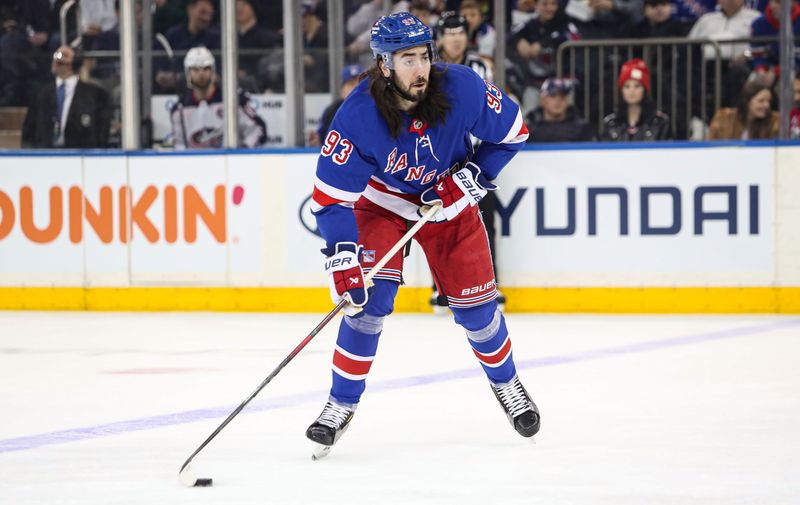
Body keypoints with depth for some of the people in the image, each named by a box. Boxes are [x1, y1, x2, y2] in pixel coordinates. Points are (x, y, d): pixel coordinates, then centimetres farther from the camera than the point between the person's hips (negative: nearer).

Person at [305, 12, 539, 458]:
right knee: (368, 296, -19)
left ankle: (506, 383, 31)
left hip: (450, 199, 2)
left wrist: (474, 176, -20)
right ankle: (342, 404, -6)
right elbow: (331, 195, -28)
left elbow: (512, 130, -9)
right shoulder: (358, 116, -32)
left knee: (474, 302, 4)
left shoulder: (463, 89, -28)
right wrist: (341, 258, -37)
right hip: (381, 201, -2)